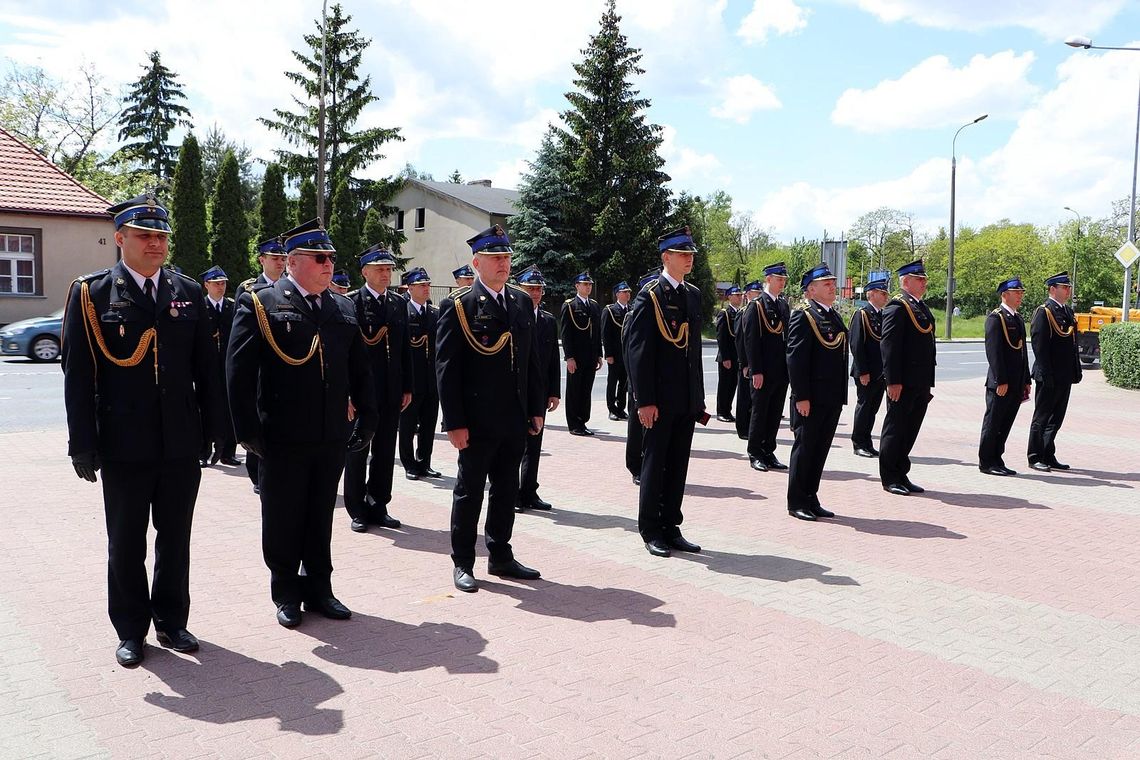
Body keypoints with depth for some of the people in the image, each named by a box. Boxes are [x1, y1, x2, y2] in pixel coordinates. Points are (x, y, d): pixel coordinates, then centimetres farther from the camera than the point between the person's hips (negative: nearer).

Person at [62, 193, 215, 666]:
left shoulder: (189, 292, 6)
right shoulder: (91, 293, -3)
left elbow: (206, 367, 8)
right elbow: (78, 374, -5)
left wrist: (212, 427, 4)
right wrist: (83, 443, -8)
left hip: (181, 443, 3)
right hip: (124, 445, -2)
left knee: (176, 538, 13)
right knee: (126, 542, 11)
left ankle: (172, 621, 29)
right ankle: (131, 631, 26)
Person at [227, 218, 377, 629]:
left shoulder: (344, 309, 10)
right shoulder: (259, 303, -5)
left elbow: (359, 371, 14)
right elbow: (239, 372, -8)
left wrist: (367, 419, 7)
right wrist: (248, 430, -11)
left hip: (332, 438, 4)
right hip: (283, 439, -4)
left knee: (321, 518, 15)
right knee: (282, 519, 9)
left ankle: (318, 589, 28)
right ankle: (286, 594, 25)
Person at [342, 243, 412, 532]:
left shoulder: (399, 303, 10)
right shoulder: (350, 302, -7)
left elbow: (405, 348, 12)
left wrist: (407, 387, 9)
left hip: (391, 391, 5)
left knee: (385, 452, 11)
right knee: (357, 451, 6)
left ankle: (378, 507, 22)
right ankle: (357, 511, 17)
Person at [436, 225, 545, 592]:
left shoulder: (523, 302, 10)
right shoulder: (458, 306, -8)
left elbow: (531, 359, 13)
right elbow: (446, 366, -11)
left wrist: (536, 409, 9)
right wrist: (454, 422, -15)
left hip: (514, 420, 6)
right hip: (477, 421, -5)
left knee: (507, 491, 15)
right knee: (469, 492, 7)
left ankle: (501, 557, 28)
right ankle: (462, 563, 19)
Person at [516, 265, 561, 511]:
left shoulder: (549, 320, 10)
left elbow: (553, 360, 11)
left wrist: (554, 392, 6)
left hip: (539, 393, 5)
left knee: (533, 445, 11)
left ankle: (528, 493, 20)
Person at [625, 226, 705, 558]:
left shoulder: (693, 294, 12)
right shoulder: (649, 296, -9)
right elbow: (638, 350, -12)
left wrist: (699, 396, 13)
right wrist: (645, 401, -16)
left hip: (688, 399, 7)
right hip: (660, 399, -6)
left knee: (678, 465, 12)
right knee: (654, 464, 4)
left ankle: (671, 528, 22)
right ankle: (651, 531, 15)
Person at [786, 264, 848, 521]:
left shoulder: (836, 316, 16)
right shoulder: (803, 316, -10)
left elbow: (841, 356, 18)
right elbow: (796, 358, -15)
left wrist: (841, 394, 14)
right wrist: (801, 397, -18)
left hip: (833, 398, 8)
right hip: (811, 398, -8)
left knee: (821, 449, 12)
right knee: (804, 448, 2)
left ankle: (811, 499, 21)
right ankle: (797, 503, 11)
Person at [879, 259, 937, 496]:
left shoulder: (922, 308, 18)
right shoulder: (896, 307, -11)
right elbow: (888, 345, -17)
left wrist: (928, 382, 18)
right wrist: (893, 381, -22)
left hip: (921, 384, 9)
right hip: (903, 383, -9)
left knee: (910, 431, 13)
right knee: (895, 429, 0)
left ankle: (901, 475, 21)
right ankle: (889, 479, 8)